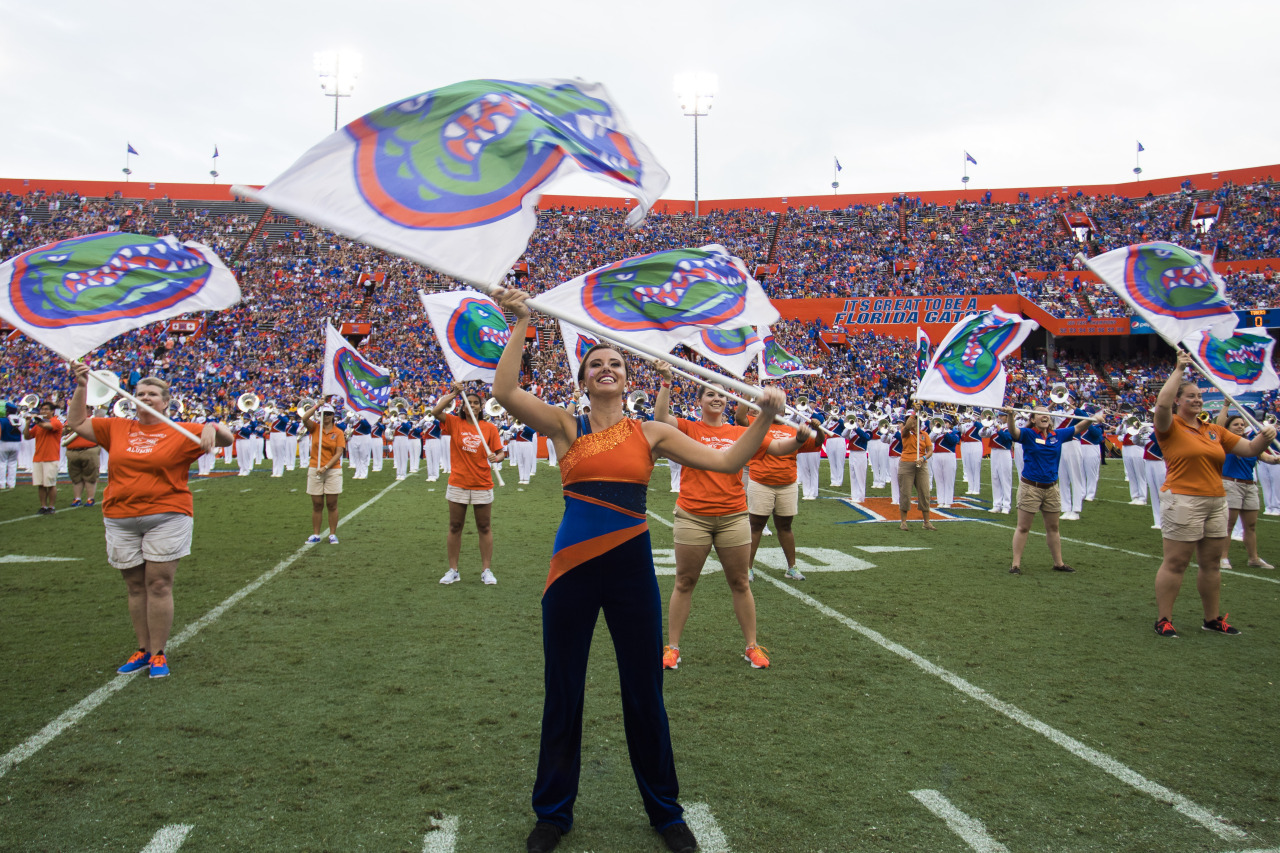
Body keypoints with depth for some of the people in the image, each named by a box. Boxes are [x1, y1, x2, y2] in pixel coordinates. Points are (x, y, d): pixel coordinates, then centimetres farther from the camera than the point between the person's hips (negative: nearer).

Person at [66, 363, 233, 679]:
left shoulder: (181, 433, 1)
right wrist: (81, 387, 10)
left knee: (159, 585, -3)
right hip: (121, 520, 4)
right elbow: (76, 423, 20)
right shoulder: (116, 428, 11)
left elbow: (226, 440, 0)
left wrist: (213, 427, -22)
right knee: (135, 587, 10)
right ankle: (143, 650, 21)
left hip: (166, 518, -3)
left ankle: (158, 654, 6)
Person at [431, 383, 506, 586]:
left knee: (484, 527, 6)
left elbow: (501, 452, 0)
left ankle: (486, 570, 13)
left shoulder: (490, 428, 1)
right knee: (455, 527, 7)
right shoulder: (455, 423, 0)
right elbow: (436, 411, -15)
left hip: (482, 485, 0)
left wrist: (496, 457, -22)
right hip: (458, 483, 0)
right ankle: (453, 570, 15)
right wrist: (454, 393, -13)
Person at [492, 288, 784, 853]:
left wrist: (765, 417, -11)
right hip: (572, 569, 0)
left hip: (632, 567, 1)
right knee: (562, 694, 11)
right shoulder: (566, 426, 1)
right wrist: (521, 326, -14)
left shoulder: (651, 434, 5)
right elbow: (505, 391, -14)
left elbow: (727, 461, 0)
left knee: (645, 694, 11)